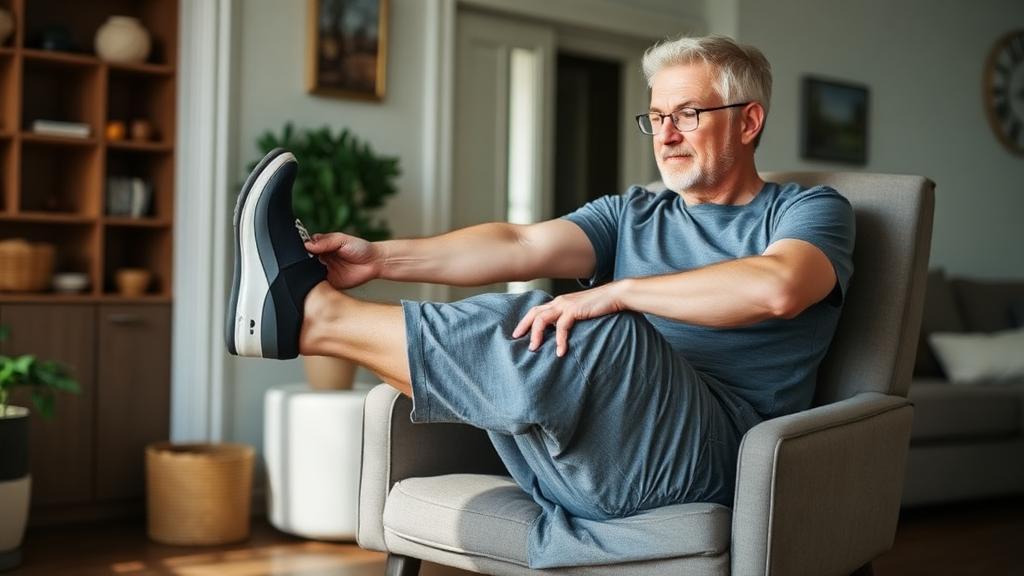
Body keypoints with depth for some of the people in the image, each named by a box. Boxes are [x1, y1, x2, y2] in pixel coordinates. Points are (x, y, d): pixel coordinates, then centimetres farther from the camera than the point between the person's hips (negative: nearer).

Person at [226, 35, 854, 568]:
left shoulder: (810, 210, 7)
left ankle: (314, 313, -22)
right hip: (592, 463, 6)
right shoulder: (632, 214, 21)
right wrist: (383, 258, -11)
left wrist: (616, 291, -19)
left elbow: (775, 288, -18)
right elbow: (521, 245, 3)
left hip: (712, 454, -5)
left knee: (588, 335, -29)